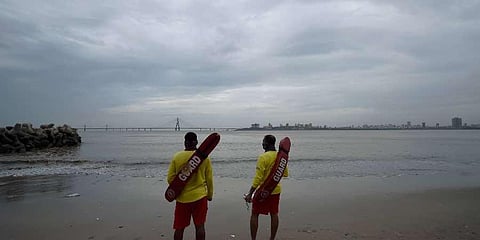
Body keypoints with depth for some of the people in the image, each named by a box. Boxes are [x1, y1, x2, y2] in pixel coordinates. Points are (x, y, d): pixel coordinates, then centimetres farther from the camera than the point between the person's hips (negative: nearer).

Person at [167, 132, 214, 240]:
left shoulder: (176, 157, -7)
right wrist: (210, 194, 13)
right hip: (200, 196, 0)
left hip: (182, 198, 0)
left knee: (179, 228, 14)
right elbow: (209, 179, -1)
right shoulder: (204, 157, -7)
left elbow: (170, 179, -3)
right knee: (200, 226, 11)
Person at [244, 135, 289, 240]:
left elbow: (258, 178, -20)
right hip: (276, 190, 6)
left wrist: (250, 193, -15)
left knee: (254, 215, 7)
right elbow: (285, 174, 11)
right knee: (274, 215, 14)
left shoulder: (263, 157, -18)